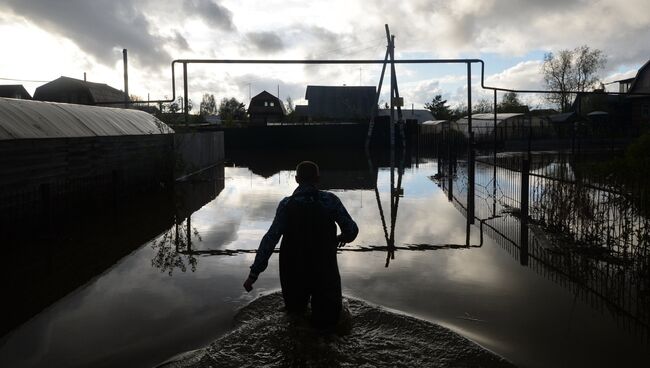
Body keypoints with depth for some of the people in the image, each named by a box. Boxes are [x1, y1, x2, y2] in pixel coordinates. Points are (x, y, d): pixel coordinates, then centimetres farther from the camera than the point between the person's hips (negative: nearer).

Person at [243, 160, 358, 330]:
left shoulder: (286, 204, -7)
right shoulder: (330, 200, -9)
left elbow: (270, 239, -13)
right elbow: (352, 229, -7)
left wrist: (254, 272, -12)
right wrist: (343, 237, 17)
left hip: (294, 274, 2)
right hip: (324, 272, -2)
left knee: (295, 310, 32)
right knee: (325, 322, 18)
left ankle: (297, 307, 15)